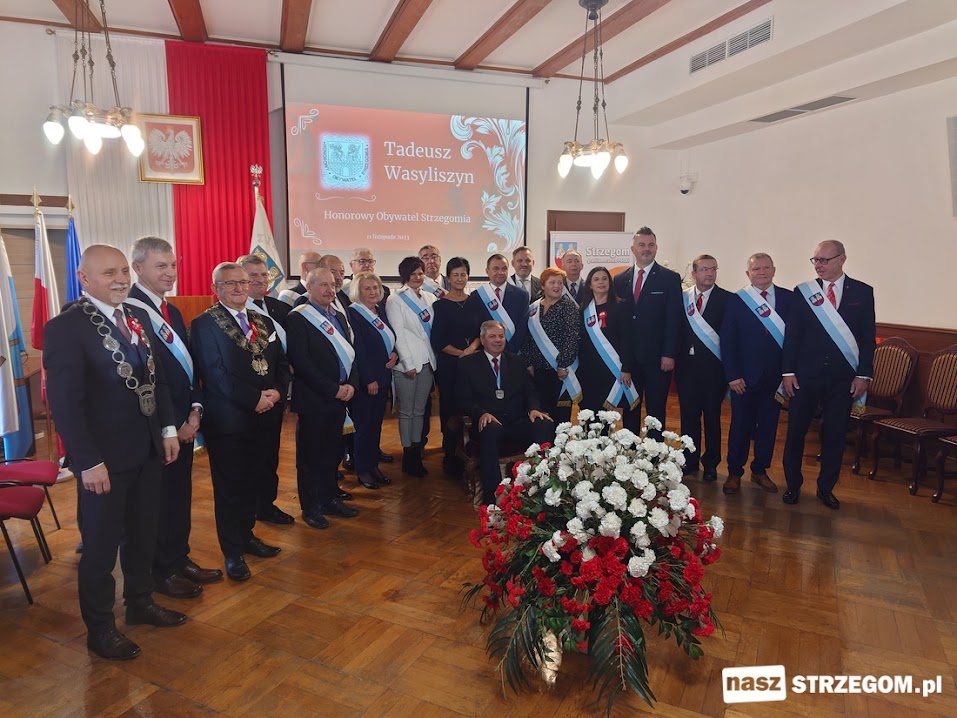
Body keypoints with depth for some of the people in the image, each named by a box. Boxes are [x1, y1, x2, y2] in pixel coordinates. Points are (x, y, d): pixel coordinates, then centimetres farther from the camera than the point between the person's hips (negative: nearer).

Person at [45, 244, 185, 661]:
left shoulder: (139, 317, 6)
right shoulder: (65, 328, -16)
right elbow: (64, 402, -19)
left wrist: (168, 429, 7)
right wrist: (88, 461, -20)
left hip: (148, 450, 7)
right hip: (105, 458, -6)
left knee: (142, 535, 20)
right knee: (101, 545, 9)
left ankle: (140, 602, 39)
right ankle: (99, 629, 27)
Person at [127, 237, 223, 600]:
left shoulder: (172, 311, 11)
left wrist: (194, 410, -1)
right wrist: (171, 425, -15)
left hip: (184, 423, 8)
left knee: (181, 495, 17)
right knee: (158, 499, 7)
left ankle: (180, 559, 32)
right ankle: (161, 571, 23)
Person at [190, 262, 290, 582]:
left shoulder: (262, 321, 12)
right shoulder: (204, 324, -8)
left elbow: (281, 362, 8)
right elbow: (215, 374, -17)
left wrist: (276, 392, -10)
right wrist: (255, 398, -19)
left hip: (263, 418, 6)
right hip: (227, 420, -6)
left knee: (253, 482, 17)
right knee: (229, 489, 6)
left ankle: (246, 535, 35)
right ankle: (232, 552, 20)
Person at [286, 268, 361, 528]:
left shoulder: (339, 316, 13)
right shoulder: (298, 318, -9)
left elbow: (350, 352, 13)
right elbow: (300, 361, -16)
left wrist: (350, 384, -4)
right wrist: (333, 389, -16)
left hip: (339, 397, 6)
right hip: (312, 399, -6)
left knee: (332, 453, 15)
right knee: (310, 455, 7)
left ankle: (330, 499, 29)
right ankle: (310, 507, 19)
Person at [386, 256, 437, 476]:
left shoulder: (430, 298, 11)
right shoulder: (395, 300, -3)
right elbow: (398, 334, -9)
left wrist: (435, 358, 4)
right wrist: (408, 364, -14)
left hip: (427, 361, 5)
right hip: (407, 363, -5)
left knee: (419, 410, 11)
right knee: (406, 411, 3)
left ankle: (417, 455, 19)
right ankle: (408, 457, 12)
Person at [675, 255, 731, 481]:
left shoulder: (727, 299, -4)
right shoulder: (682, 298, 5)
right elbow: (677, 331, 5)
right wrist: (675, 358, -2)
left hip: (713, 367, -2)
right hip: (687, 366, 2)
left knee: (712, 417, 8)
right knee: (688, 416, 9)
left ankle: (710, 463, 23)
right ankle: (690, 460, 24)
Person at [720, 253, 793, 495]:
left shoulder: (789, 298, 2)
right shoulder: (736, 300, -2)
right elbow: (727, 341, -4)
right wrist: (732, 375, -9)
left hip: (776, 376, 2)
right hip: (744, 377, -2)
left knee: (768, 425, 11)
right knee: (741, 425, 6)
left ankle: (760, 470, 27)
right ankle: (734, 472, 20)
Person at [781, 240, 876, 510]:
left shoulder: (862, 292, 2)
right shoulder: (803, 292, 1)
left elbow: (868, 337, 2)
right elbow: (792, 334, 0)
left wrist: (863, 374, -4)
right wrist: (788, 371, -5)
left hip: (843, 378, 1)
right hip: (805, 375, 0)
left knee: (835, 434, 8)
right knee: (796, 431, 5)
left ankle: (826, 487, 24)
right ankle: (793, 484, 21)